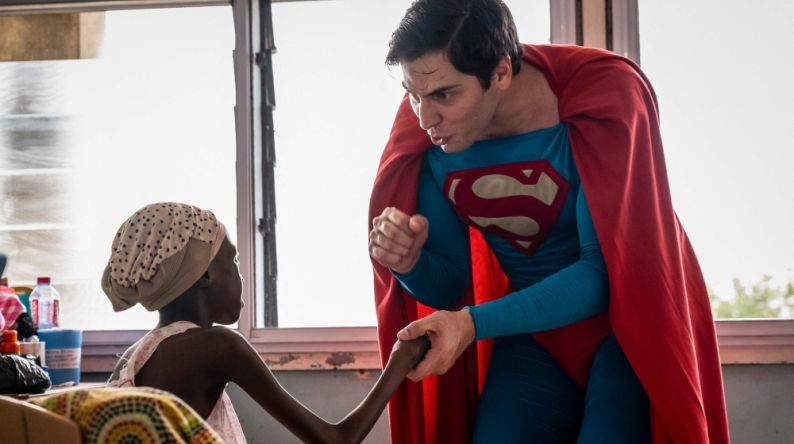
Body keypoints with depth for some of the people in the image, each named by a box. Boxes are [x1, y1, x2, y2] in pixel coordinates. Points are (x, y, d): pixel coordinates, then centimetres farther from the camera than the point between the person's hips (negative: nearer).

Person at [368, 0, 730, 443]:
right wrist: (411, 263, -24)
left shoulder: (602, 98, -23)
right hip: (531, 326, 4)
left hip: (628, 320, -3)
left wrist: (475, 323, -35)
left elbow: (603, 271, -25)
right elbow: (450, 285, 1)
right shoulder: (430, 142, -11)